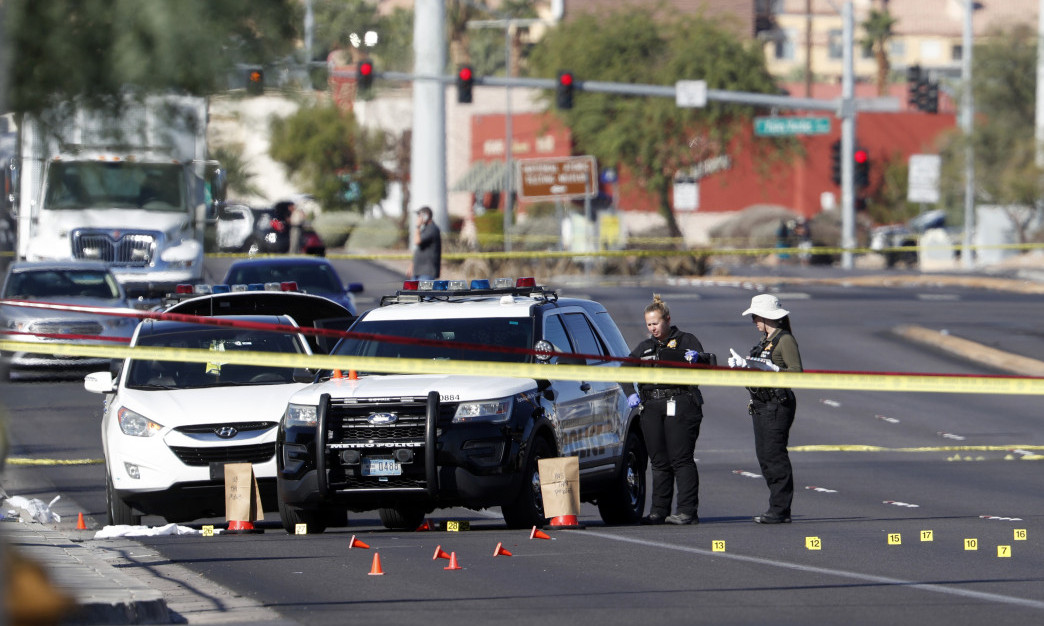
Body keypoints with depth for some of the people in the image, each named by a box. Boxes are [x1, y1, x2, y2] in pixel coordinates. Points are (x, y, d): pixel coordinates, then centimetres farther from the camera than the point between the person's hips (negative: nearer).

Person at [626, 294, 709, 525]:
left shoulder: (686, 340, 7)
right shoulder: (645, 347, 22)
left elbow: (704, 362, -5)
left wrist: (697, 358, -28)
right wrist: (631, 393, 2)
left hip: (680, 406, -5)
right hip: (651, 407, 5)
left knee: (681, 459, -10)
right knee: (658, 461, 6)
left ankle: (688, 511, -12)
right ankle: (659, 511, 9)